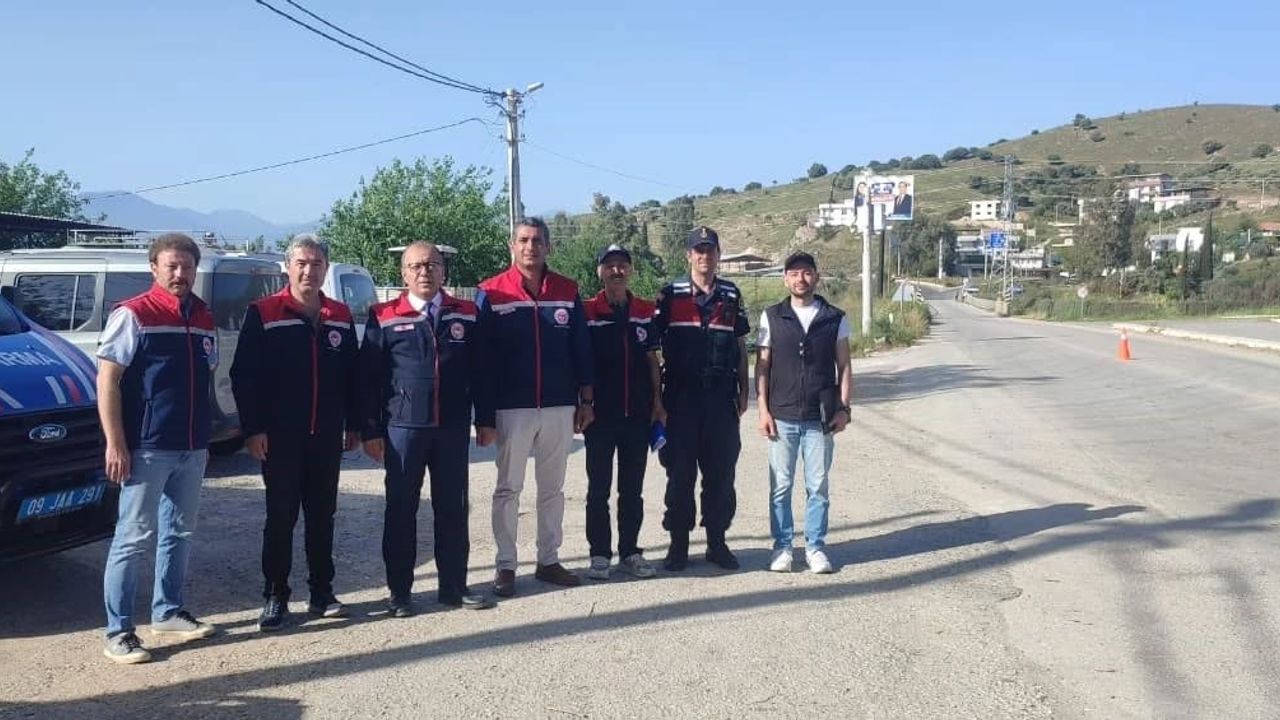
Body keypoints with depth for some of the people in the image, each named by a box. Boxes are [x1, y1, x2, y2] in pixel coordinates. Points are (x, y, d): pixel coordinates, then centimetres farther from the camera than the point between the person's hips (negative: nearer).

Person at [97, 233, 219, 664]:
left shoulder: (204, 319, 11)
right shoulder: (133, 314, -7)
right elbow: (107, 380, -10)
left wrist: (204, 439, 15)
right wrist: (115, 444, -16)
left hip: (191, 449, 6)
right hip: (146, 448, -6)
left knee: (179, 533, 15)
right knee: (135, 538, -3)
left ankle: (168, 613, 28)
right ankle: (118, 631, 5)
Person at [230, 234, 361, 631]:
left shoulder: (341, 316, 9)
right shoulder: (263, 314, -4)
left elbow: (352, 375, 12)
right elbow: (244, 376, -7)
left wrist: (353, 425, 9)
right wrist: (253, 429, -12)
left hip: (327, 436, 4)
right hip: (280, 437, -4)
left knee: (322, 516, 11)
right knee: (280, 519, 3)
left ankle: (321, 593, 21)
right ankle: (275, 598, 12)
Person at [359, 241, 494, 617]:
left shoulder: (466, 314, 7)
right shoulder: (384, 317, 1)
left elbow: (478, 371, 11)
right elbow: (369, 378, 1)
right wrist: (371, 431, -3)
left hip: (453, 427, 2)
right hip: (403, 427, -2)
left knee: (453, 507, 8)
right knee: (401, 509, 5)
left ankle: (453, 586, 20)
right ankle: (400, 591, 16)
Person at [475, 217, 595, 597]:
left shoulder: (567, 291, 5)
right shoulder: (491, 294, -4)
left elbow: (581, 348, 9)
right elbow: (483, 358, -5)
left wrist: (586, 400, 6)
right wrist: (484, 416, -8)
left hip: (560, 408, 3)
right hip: (512, 408, -3)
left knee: (553, 488, 11)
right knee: (508, 489, 6)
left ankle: (549, 560, 22)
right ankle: (505, 566, 14)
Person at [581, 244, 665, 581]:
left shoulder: (645, 311, 8)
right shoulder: (587, 312, -3)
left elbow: (651, 359, 11)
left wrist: (658, 401, 5)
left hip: (638, 413, 3)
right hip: (601, 414, -3)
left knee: (632, 489, 10)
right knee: (599, 488, 4)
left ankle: (630, 552, 19)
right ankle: (599, 554, 13)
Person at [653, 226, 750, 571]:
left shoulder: (731, 295, 9)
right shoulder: (670, 294, 1)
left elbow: (740, 345, 13)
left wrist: (743, 391, 8)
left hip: (721, 397, 2)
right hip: (681, 397, -2)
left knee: (721, 472, 6)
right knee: (680, 472, 2)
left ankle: (717, 542, 18)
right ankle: (678, 544, 13)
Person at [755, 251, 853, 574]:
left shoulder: (835, 318, 5)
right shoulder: (771, 317, 4)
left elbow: (844, 367, 8)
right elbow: (762, 366, 4)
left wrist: (843, 408, -1)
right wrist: (763, 410, -3)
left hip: (820, 418, 0)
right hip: (782, 417, 0)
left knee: (818, 487, 6)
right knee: (780, 486, 5)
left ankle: (816, 546, 18)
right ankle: (782, 546, 16)